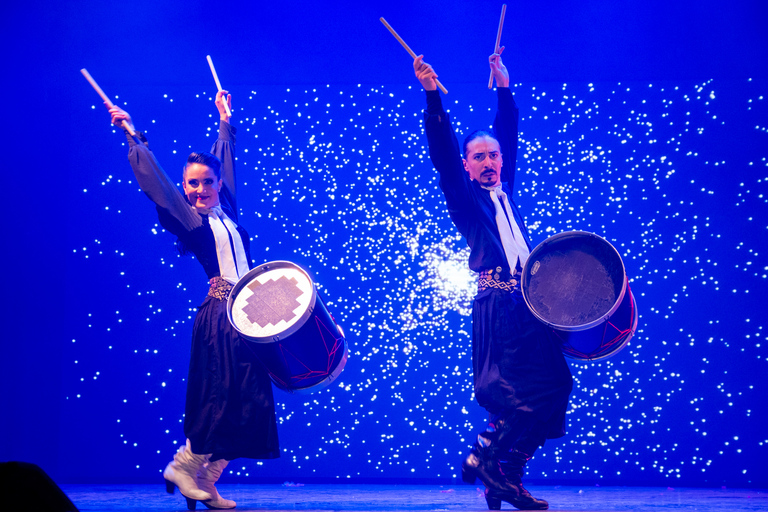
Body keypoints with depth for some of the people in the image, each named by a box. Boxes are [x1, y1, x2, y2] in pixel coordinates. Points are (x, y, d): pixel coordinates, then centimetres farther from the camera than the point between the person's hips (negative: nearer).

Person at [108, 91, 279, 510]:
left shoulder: (227, 212, 15)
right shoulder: (190, 220, -1)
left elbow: (225, 160, 28)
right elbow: (157, 185, -10)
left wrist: (224, 121, 35)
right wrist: (134, 137, -11)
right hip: (221, 316, -7)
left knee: (244, 401, 4)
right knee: (224, 396, -12)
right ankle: (184, 467, 2)